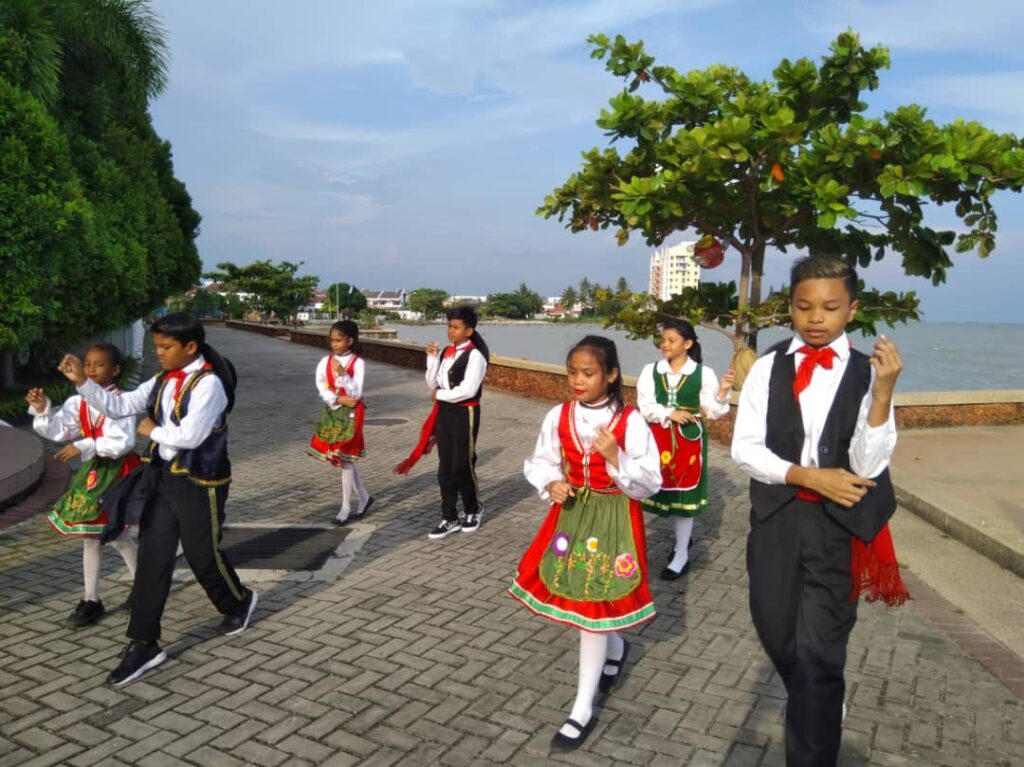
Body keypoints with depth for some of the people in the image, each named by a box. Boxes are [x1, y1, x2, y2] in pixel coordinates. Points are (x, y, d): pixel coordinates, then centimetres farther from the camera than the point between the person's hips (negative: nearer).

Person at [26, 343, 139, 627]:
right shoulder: (79, 401, 2)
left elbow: (123, 442, -26)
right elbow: (58, 430, -6)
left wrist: (84, 447, -28)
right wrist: (43, 410, -21)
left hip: (117, 472, -6)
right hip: (92, 470, 6)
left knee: (116, 533, 2)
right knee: (90, 534, 11)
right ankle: (91, 599, 22)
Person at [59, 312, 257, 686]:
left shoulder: (209, 383, -19)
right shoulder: (163, 381, 6)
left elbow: (189, 436, -27)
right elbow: (118, 406, 8)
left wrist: (152, 430, -10)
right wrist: (81, 381, -3)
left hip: (199, 485, -7)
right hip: (161, 478, 7)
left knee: (203, 556, 9)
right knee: (152, 559, 7)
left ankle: (239, 602, 39)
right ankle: (144, 644, 16)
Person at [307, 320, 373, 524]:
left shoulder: (357, 363, -10)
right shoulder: (325, 361, 2)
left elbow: (356, 394, -15)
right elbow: (321, 388, -3)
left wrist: (342, 374, -26)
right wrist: (338, 400, -16)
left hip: (350, 414, -5)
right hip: (331, 412, 5)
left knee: (345, 458, -2)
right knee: (344, 458, 10)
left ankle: (346, 507, 8)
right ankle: (364, 497, 26)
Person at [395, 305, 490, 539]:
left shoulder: (475, 355, -14)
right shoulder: (446, 353, 8)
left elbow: (468, 390, -22)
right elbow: (432, 384, 9)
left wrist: (440, 395, -10)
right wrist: (432, 359, -3)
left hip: (465, 414, -7)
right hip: (444, 412, 7)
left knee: (462, 466, 3)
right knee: (445, 468, 9)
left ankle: (473, 510, 28)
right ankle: (450, 519, 19)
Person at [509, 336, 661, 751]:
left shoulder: (630, 422, -15)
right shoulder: (558, 417, -6)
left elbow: (651, 483, -12)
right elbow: (539, 462, 6)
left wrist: (616, 458, -27)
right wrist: (551, 484, -14)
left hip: (613, 519, -4)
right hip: (571, 514, 4)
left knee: (591, 607, 1)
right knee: (584, 601, 16)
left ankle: (582, 709, 17)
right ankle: (616, 648, 51)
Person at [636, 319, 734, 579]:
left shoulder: (703, 373, -4)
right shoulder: (651, 370, -1)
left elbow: (712, 411, -4)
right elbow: (645, 406, -6)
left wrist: (723, 390, -18)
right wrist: (669, 414, -19)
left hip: (689, 439, -2)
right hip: (659, 438, 3)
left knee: (684, 493, 3)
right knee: (667, 490, 13)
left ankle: (682, 554, 19)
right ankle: (683, 536, 39)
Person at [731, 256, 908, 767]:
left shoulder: (868, 374, -6)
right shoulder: (768, 368, -3)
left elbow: (867, 468, -14)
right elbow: (745, 449, -6)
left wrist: (883, 393, -24)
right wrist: (809, 476, -17)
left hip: (838, 526, -2)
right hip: (775, 520, 3)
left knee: (818, 653, -3)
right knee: (776, 633, 19)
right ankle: (818, 705, 51)